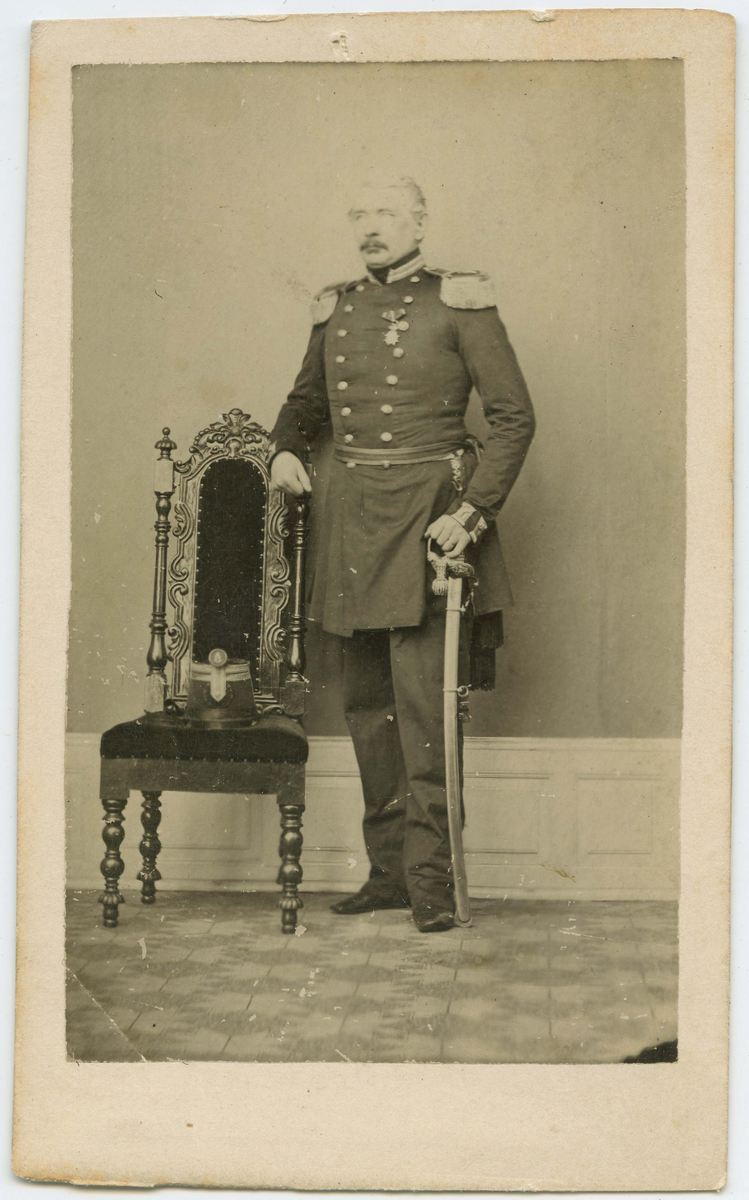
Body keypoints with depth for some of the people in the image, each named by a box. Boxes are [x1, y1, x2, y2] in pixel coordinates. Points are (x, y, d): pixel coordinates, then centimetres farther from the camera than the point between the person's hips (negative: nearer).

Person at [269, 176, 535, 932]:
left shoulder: (457, 302, -3)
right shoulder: (336, 310, 12)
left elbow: (514, 416, -6)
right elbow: (305, 400, 27)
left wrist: (471, 512, -15)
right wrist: (285, 450, 6)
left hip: (429, 516, -6)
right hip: (354, 518, 6)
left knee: (422, 705, -9)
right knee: (366, 702, 9)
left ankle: (430, 882, 1)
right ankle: (388, 871, 19)